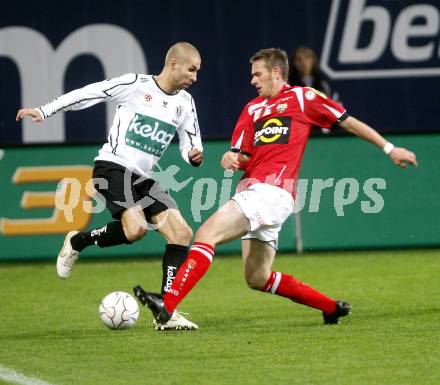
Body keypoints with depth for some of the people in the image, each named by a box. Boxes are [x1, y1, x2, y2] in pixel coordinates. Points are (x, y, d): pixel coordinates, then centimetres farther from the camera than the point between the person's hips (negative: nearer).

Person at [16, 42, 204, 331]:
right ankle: (77, 242, -1)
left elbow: (191, 145, 14)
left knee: (182, 233, -10)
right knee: (136, 228, -30)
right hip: (112, 167, -7)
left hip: (143, 177, 7)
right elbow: (88, 93, -2)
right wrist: (44, 111, -2)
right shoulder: (135, 84, -7)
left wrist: (194, 156, -11)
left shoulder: (185, 103, 10)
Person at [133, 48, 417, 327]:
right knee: (258, 278, 9)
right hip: (252, 190, 9)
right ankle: (332, 308, 21)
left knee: (207, 233, -22)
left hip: (271, 191, -9)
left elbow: (349, 122, 10)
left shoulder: (302, 97, 5)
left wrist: (389, 149, 10)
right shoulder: (253, 109, 24)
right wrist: (232, 159, -5)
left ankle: (168, 305, -30)